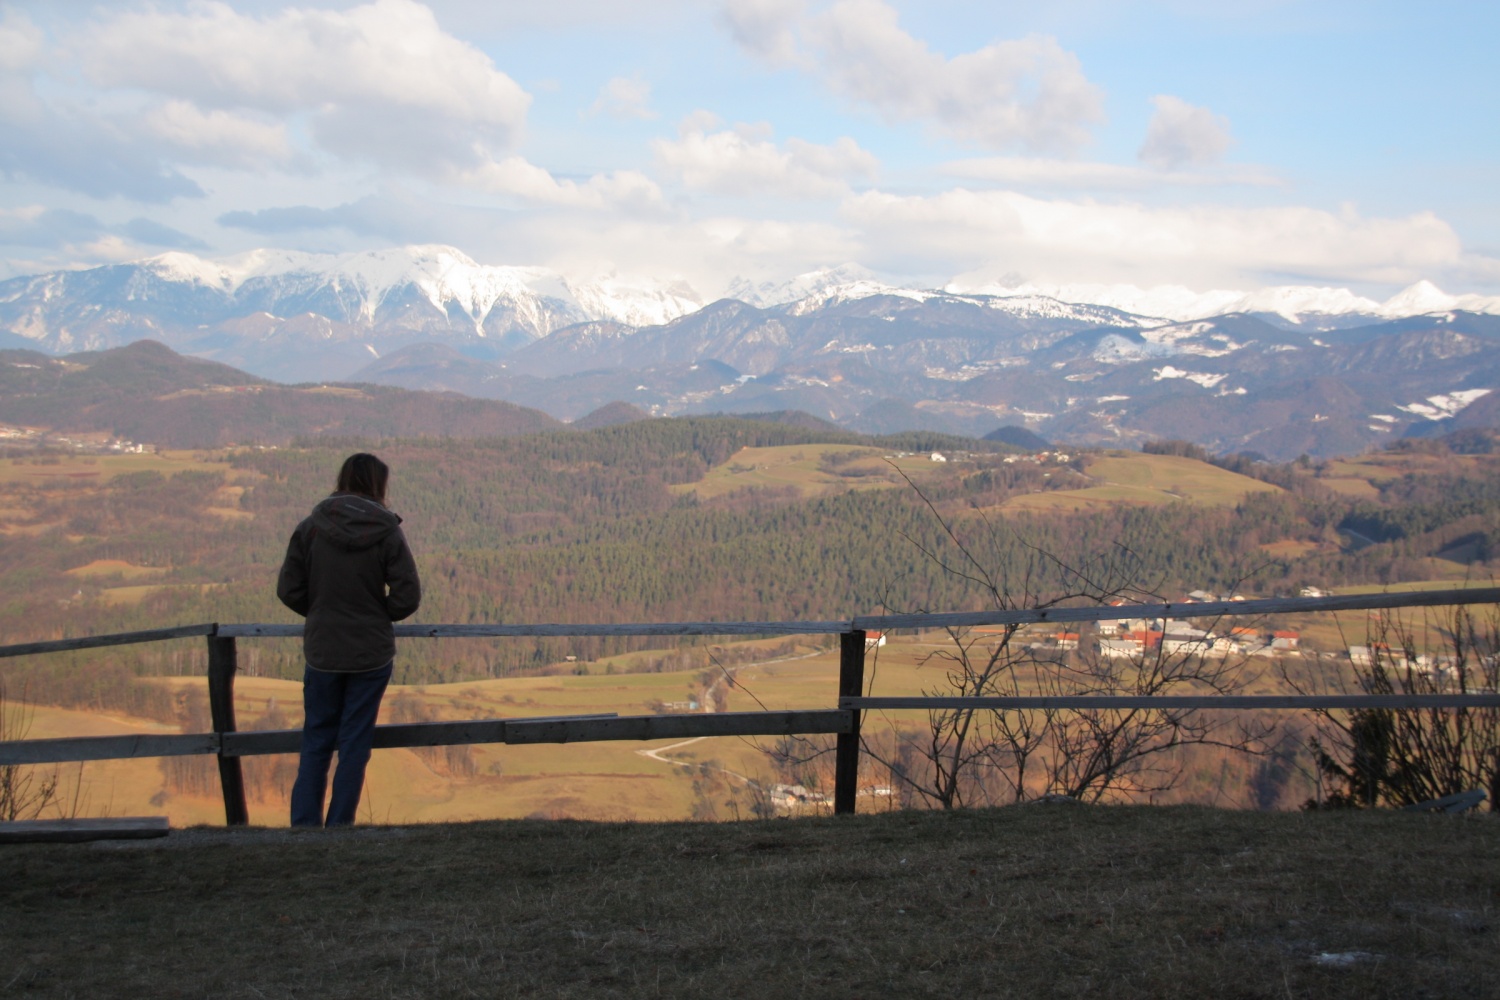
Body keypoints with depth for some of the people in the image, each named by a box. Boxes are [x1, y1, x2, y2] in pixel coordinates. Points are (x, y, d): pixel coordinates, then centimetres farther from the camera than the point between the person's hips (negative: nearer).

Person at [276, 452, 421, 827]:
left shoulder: (310, 528, -5)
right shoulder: (386, 532, -10)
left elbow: (288, 590, -4)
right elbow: (408, 596, -10)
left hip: (321, 652, 1)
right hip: (372, 654, -1)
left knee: (316, 743, 13)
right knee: (355, 745, 9)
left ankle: (304, 824, 11)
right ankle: (339, 827, 11)